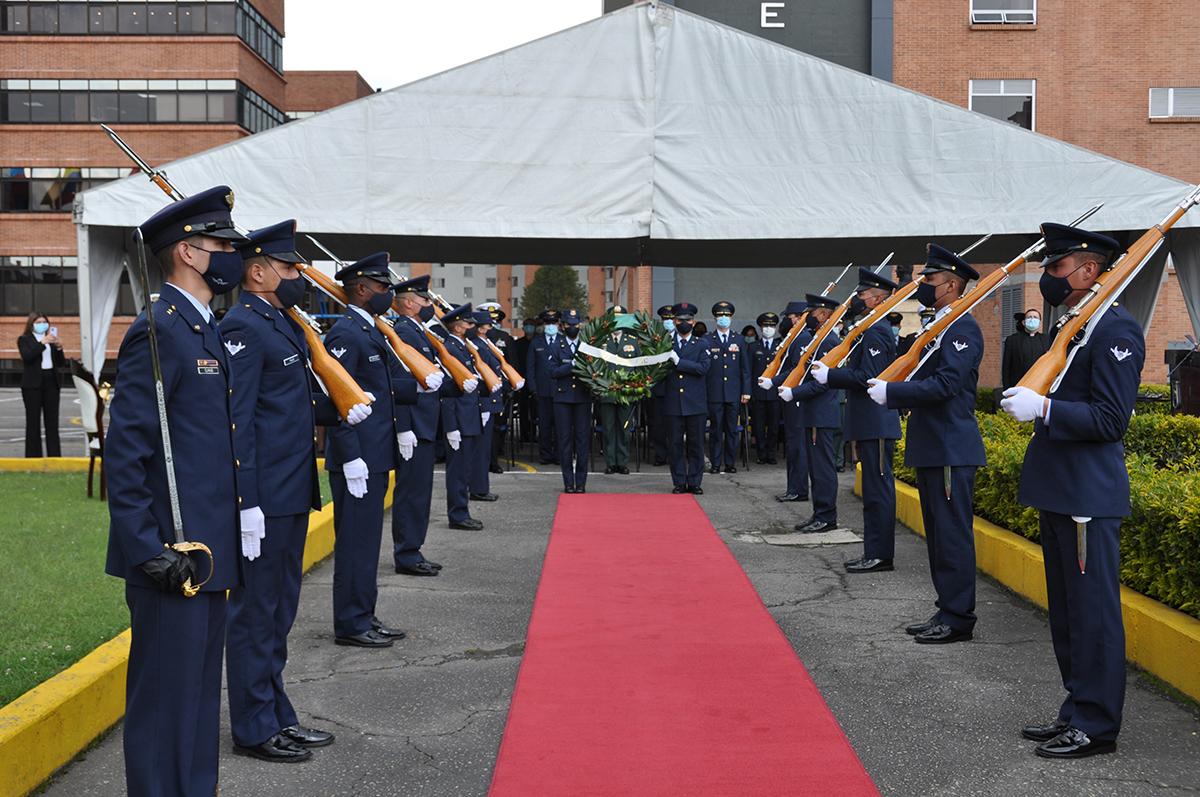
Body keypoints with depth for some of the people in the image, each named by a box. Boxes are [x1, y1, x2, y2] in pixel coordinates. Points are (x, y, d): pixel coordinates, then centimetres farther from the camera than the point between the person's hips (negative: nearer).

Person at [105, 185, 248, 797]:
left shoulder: (207, 332, 15)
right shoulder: (157, 332, -14)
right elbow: (123, 453, -18)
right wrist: (148, 550, -21)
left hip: (208, 553, 10)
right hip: (173, 558, -10)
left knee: (200, 690, 18)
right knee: (166, 696, 0)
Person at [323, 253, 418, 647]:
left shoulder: (372, 332, 16)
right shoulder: (345, 334, -15)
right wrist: (351, 458, -22)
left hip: (376, 456, 10)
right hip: (357, 458, -10)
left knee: (366, 539, 15)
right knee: (356, 541, -3)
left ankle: (364, 615, 24)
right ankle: (351, 625, 6)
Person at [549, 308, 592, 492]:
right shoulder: (557, 347, 6)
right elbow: (553, 371, -6)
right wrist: (573, 365, -18)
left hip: (583, 397, 0)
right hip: (562, 398, 0)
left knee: (583, 439, -1)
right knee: (565, 439, 1)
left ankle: (581, 482, 6)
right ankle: (568, 482, 7)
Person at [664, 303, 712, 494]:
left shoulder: (701, 345, 6)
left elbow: (703, 368, -10)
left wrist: (678, 361, -14)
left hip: (695, 402, -1)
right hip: (673, 402, 1)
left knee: (696, 444, 3)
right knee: (675, 444, 2)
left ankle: (695, 482, 11)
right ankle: (679, 482, 11)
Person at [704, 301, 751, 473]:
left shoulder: (739, 340, 10)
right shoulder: (707, 341, 4)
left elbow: (745, 367, 9)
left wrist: (746, 391, 3)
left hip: (734, 394, 2)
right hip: (714, 393, -2)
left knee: (732, 430, 5)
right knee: (715, 429, 2)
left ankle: (730, 463, 13)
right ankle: (715, 463, 9)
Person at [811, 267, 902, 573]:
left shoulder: (876, 331, -15)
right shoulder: (874, 328, 18)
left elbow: (867, 377, -22)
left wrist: (828, 375, -16)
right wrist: (829, 372, 13)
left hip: (876, 424, -11)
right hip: (872, 423, 11)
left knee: (878, 490, -6)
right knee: (875, 490, 13)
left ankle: (880, 555, -2)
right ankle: (874, 552, 19)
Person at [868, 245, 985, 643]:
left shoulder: (962, 328, -14)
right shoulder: (939, 326, 18)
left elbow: (945, 385, -23)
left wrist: (891, 392, -19)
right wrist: (885, 386, 6)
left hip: (951, 449, -11)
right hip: (931, 446, 11)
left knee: (953, 533, -5)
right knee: (939, 532, 14)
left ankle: (958, 619, 2)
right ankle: (946, 610, 23)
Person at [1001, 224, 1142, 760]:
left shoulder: (1115, 329, -14)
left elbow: (1110, 418, -20)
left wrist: (1042, 408, -26)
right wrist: (1029, 403, 9)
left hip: (1088, 497, -10)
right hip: (1058, 493, 10)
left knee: (1093, 612, -1)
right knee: (1067, 611, 17)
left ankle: (1097, 726, 8)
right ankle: (1077, 711, 28)